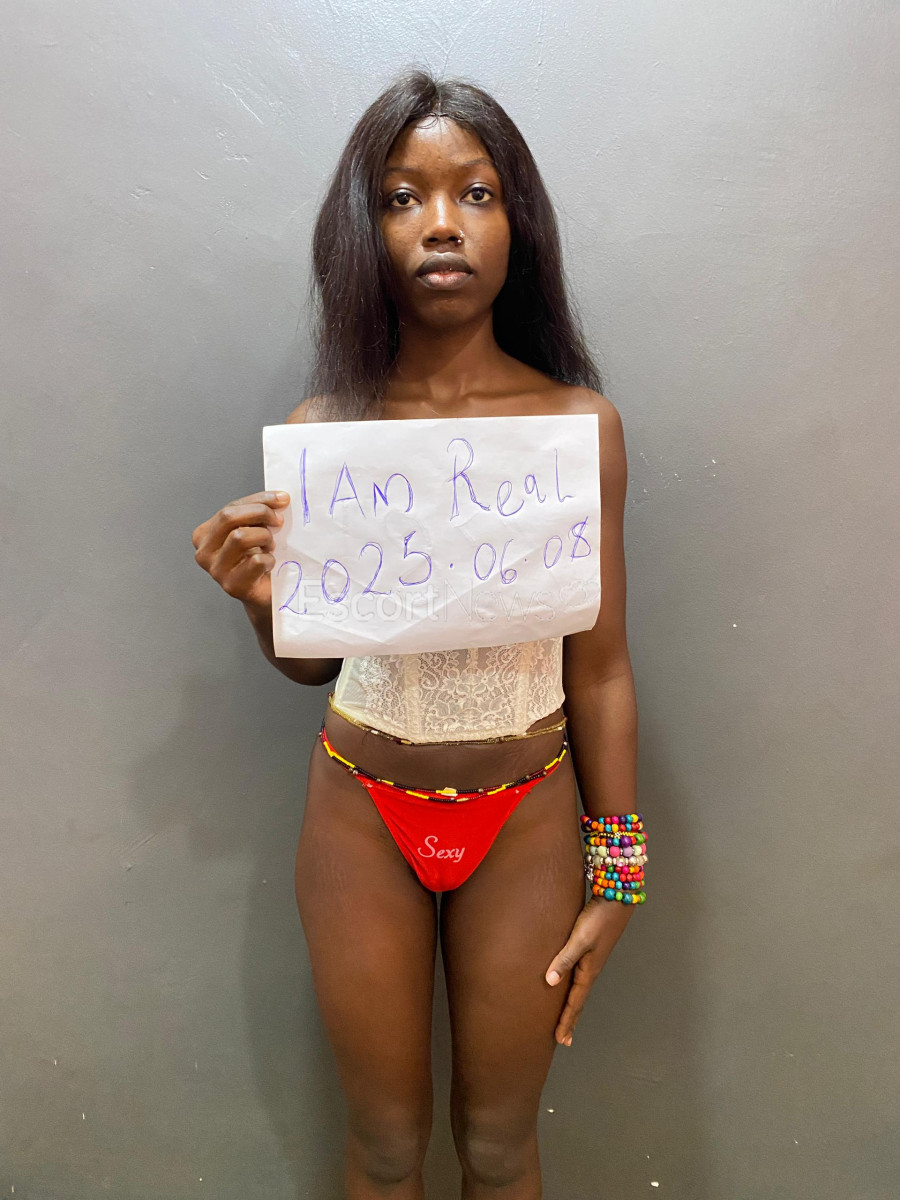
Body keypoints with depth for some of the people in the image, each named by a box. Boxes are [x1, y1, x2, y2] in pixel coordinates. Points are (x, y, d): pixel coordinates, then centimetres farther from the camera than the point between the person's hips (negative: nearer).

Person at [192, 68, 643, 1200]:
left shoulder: (580, 422, -8)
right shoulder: (320, 429, -7)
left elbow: (599, 668, -3)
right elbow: (311, 662, 4)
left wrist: (613, 874, 1)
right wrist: (261, 596, -18)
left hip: (526, 819, 0)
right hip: (362, 816, 1)